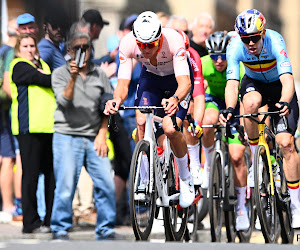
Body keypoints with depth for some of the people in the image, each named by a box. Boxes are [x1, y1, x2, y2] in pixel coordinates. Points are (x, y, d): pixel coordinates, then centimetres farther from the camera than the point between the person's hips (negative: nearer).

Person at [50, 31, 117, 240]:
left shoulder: (100, 75, 11)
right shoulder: (60, 74, 3)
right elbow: (65, 101, -11)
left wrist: (102, 135, 3)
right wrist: (73, 77, -24)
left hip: (94, 139, 3)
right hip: (67, 137, -3)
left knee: (106, 183, -4)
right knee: (66, 186, -6)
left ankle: (106, 229, 7)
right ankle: (60, 230, 5)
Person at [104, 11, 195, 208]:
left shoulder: (173, 40, -38)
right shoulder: (128, 43, -30)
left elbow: (185, 82, -44)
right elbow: (123, 83, -30)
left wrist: (175, 100, -66)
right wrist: (116, 100, -52)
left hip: (176, 77, -3)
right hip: (151, 76, 3)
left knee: (170, 129, -20)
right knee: (141, 122, -19)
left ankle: (186, 179, 4)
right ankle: (146, 180, -2)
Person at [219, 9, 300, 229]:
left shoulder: (275, 41, -34)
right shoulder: (235, 48, -28)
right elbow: (232, 84, -35)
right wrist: (230, 109, -55)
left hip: (279, 86, -1)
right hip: (254, 83, 2)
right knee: (251, 102, -37)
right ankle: (255, 159, -15)